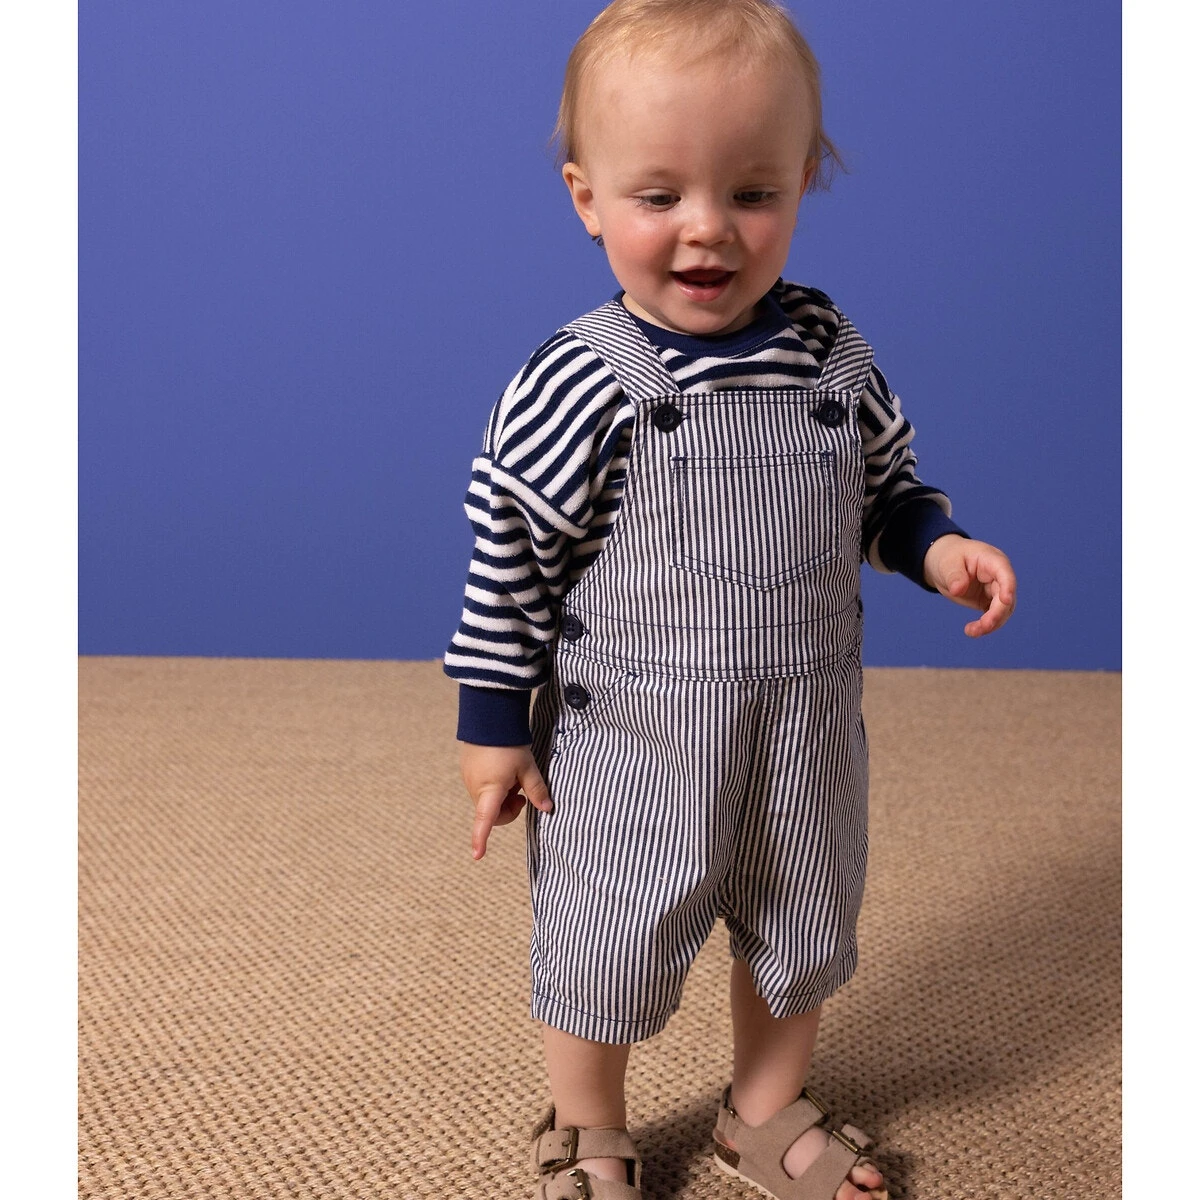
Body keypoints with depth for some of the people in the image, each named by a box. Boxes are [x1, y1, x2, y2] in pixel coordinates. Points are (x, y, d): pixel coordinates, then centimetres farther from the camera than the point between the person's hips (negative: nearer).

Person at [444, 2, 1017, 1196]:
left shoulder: (831, 352, -6)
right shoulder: (578, 385, -20)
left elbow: (884, 485, 10)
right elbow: (510, 561, -13)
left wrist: (939, 547, -10)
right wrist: (494, 725, -9)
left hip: (804, 732, 5)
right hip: (626, 740, -4)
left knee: (801, 925, 22)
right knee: (605, 943, 12)